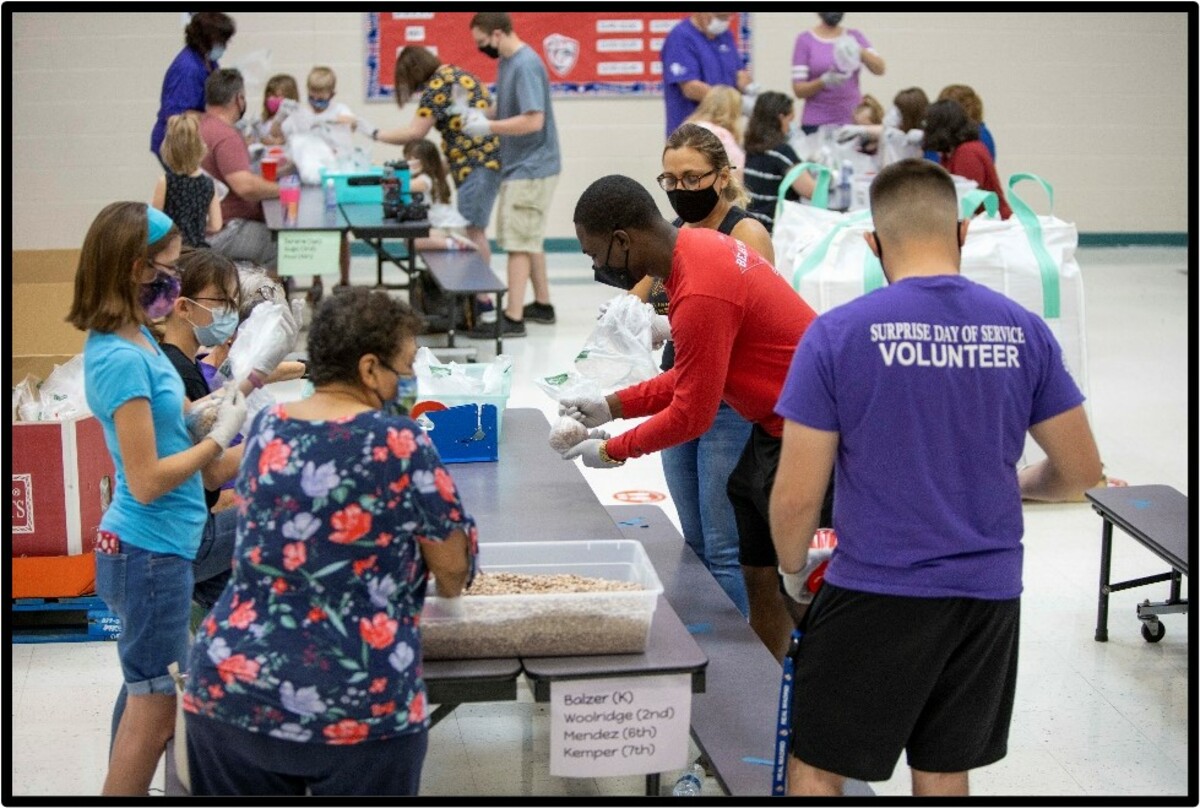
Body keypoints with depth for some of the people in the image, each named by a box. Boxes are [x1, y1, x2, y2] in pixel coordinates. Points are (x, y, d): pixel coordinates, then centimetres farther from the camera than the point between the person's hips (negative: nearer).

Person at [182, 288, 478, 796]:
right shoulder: (398, 444, -12)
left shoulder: (265, 428, 4)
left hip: (228, 687, 5)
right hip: (357, 708, -5)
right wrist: (450, 583, 21)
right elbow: (453, 569, -2)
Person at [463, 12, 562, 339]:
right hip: (518, 166, 10)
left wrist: (488, 127, -20)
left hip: (530, 168, -10)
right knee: (530, 239, 17)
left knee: (518, 241, -8)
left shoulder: (526, 66, -20)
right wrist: (482, 114, 2)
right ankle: (542, 305, 28)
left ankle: (513, 318, -5)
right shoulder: (507, 62, 9)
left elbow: (533, 120, -25)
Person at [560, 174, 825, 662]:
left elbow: (691, 414, -20)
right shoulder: (699, 246, 4)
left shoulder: (699, 293, -26)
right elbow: (693, 376, 11)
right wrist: (611, 406, 7)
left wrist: (612, 451, -7)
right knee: (759, 570, 15)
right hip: (775, 424, 10)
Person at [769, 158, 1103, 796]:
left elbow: (797, 497, -11)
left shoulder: (836, 334, -11)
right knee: (944, 775, 18)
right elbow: (1081, 470, 6)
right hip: (988, 596, 4)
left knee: (814, 768, 11)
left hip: (875, 593, -4)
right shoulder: (1023, 331, -1)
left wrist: (793, 570, 9)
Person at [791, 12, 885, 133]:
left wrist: (860, 51, -22)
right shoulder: (805, 40, 2)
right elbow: (798, 89, -2)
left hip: (853, 122, 2)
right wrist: (824, 81, -21)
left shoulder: (854, 36, 8)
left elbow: (879, 69, -4)